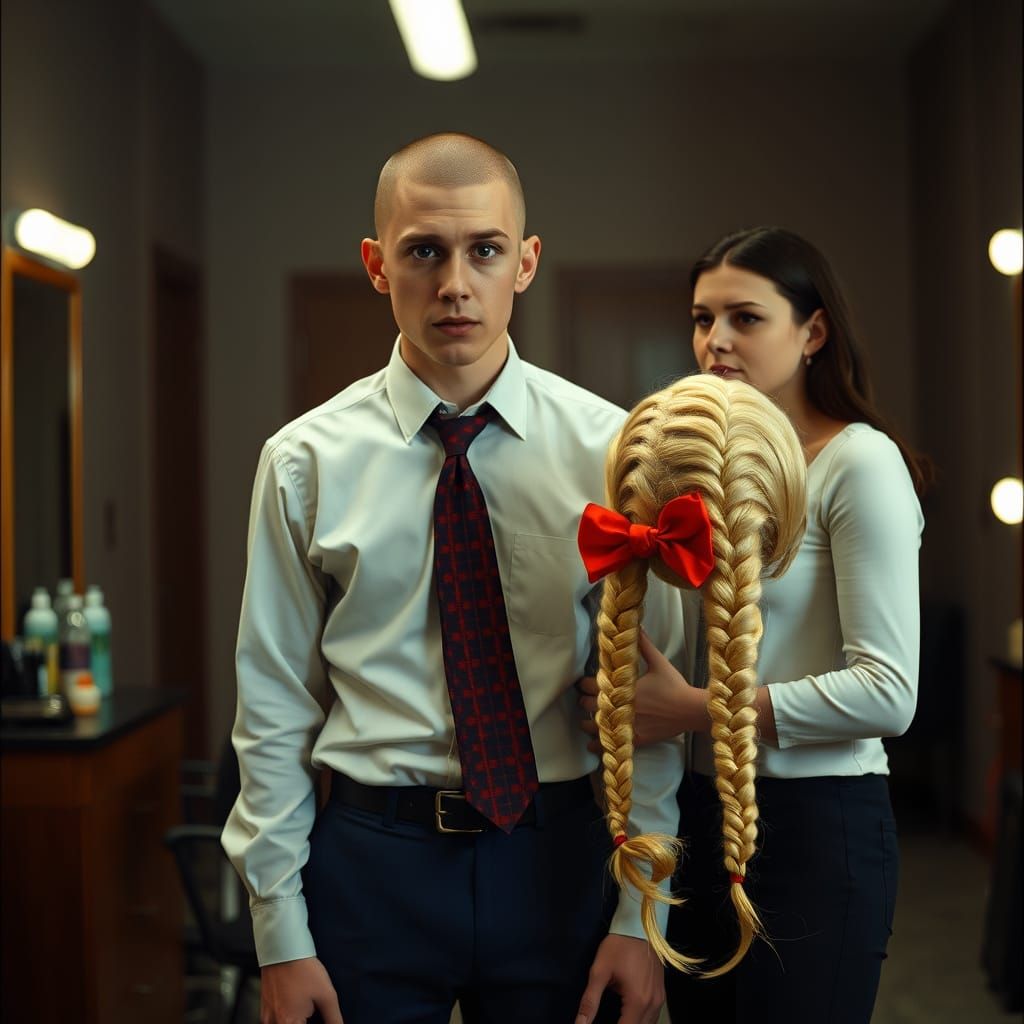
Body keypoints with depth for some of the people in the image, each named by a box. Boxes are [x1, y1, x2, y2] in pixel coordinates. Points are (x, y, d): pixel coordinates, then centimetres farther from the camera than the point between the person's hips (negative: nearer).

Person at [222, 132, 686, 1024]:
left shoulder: (607, 448, -3)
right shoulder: (306, 462, -3)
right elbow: (274, 708, -1)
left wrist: (639, 916, -3)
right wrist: (281, 936, -2)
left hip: (561, 855, 1)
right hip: (373, 857, 0)